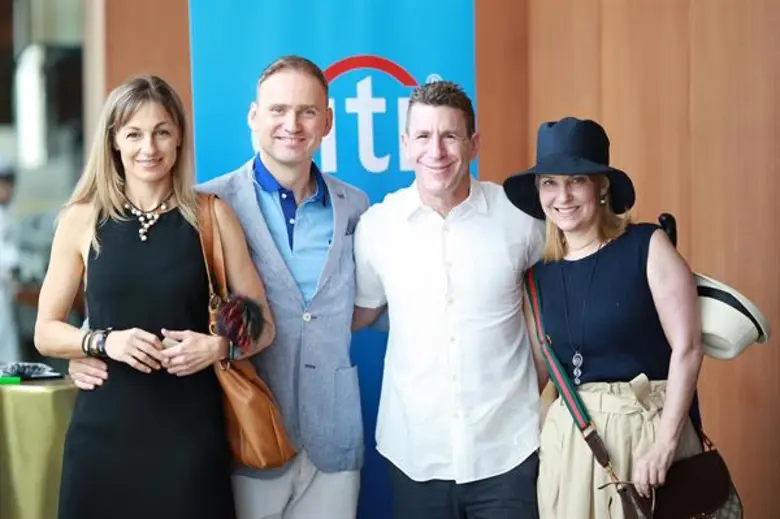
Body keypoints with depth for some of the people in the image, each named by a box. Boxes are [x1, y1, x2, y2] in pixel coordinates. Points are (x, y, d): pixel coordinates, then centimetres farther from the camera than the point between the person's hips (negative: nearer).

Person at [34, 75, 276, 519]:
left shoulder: (211, 216, 1)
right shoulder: (81, 220, 3)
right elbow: (46, 332, 7)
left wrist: (219, 346, -14)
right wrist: (105, 340, -11)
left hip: (191, 431, 0)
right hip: (105, 430, 1)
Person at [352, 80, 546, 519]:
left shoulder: (519, 215, -6)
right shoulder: (376, 225, -3)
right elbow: (361, 313, 11)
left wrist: (545, 386, 5)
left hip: (507, 450, -1)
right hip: (415, 453, 1)